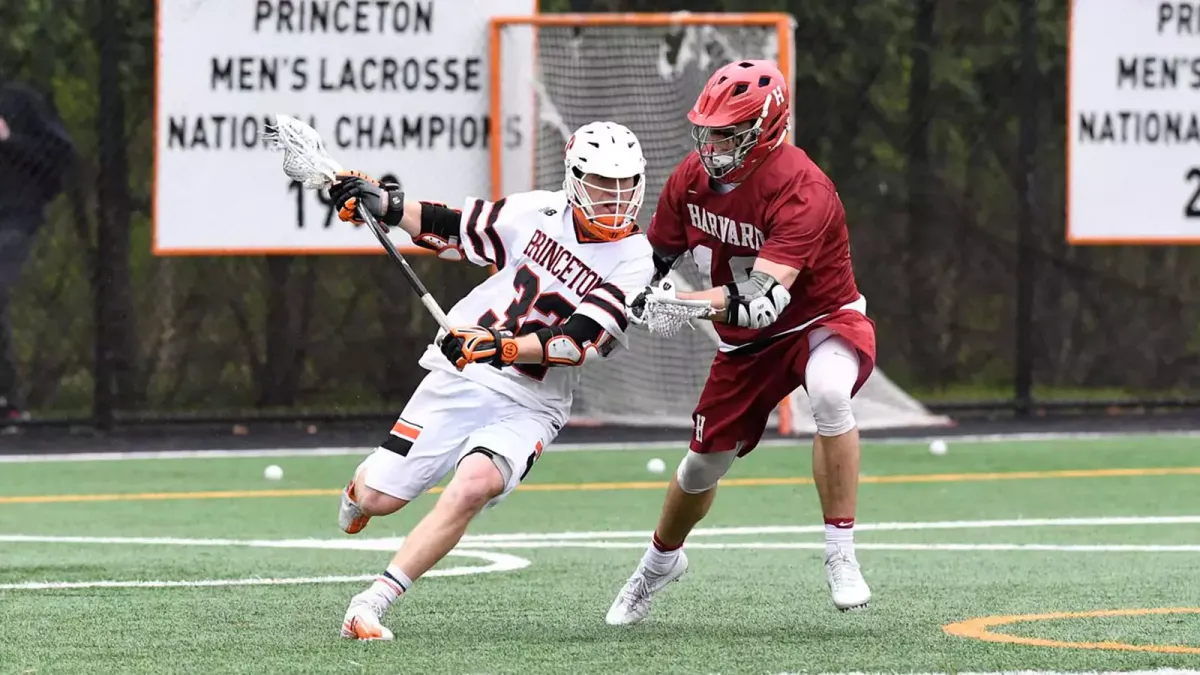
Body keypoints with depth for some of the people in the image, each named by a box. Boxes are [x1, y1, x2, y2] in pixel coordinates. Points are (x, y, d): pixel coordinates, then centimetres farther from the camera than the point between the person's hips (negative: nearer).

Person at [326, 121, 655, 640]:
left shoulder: (634, 262, -7)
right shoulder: (538, 213, 1)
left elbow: (580, 342, -18)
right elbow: (453, 229, 13)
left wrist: (502, 345, -30)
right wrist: (383, 204, 1)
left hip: (528, 407, -2)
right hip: (458, 382, 2)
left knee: (472, 487, -31)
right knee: (379, 499, -1)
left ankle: (373, 604, -27)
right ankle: (361, 485, 39)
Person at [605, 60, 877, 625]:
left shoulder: (801, 191, -32)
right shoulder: (692, 177, -10)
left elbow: (762, 302, -40)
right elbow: (657, 256, 9)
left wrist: (680, 302, -48)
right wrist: (640, 297, -11)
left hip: (821, 321, -6)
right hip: (747, 345, 6)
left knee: (829, 390, -39)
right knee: (704, 462, 12)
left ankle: (840, 556, -29)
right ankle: (660, 561, 45)